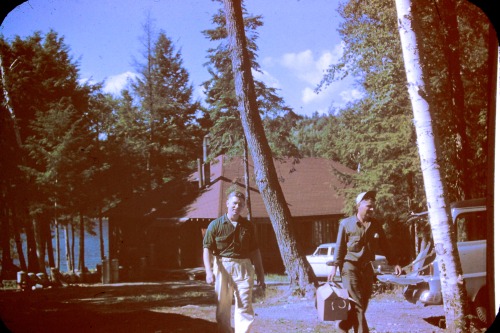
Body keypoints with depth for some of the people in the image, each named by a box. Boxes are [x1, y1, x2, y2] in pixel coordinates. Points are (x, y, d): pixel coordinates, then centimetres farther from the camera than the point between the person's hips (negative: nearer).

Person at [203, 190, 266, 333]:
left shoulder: (248, 226, 10)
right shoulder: (215, 225, 1)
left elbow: (255, 251, 14)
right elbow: (207, 249, -4)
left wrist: (260, 274, 12)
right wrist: (208, 271, -16)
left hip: (244, 268, 2)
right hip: (223, 267, -1)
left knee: (244, 306, -5)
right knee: (223, 307, 6)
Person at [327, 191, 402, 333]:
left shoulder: (375, 225, 7)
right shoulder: (346, 224, -5)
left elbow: (384, 246, 10)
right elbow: (340, 247, -4)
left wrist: (394, 263, 2)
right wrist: (335, 266, -9)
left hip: (366, 267, 5)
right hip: (350, 266, -5)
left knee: (363, 303, 9)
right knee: (357, 303, -7)